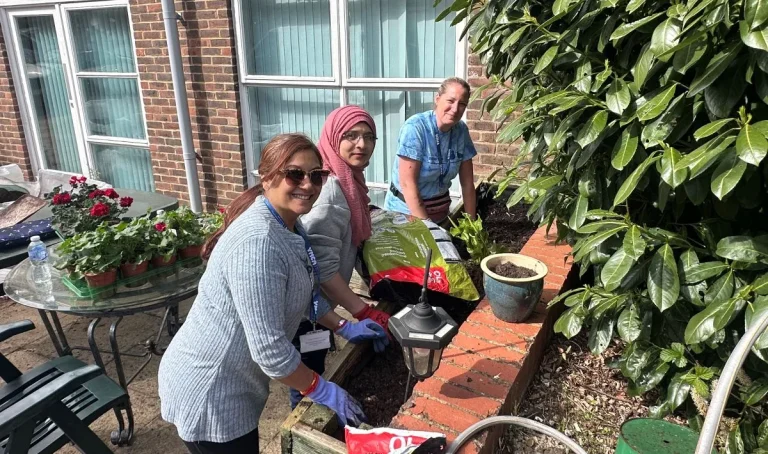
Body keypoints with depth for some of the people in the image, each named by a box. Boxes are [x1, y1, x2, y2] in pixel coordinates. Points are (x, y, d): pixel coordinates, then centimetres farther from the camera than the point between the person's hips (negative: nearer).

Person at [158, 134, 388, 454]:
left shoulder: (289, 226, 0)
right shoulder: (258, 241, -31)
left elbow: (304, 294, 14)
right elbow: (269, 349, -30)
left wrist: (344, 328, 7)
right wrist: (324, 392, -19)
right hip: (207, 393, -9)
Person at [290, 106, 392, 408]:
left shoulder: (349, 180, 3)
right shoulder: (329, 189, -27)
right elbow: (323, 268, -30)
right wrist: (364, 313, -27)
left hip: (318, 303, 9)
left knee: (315, 377, 27)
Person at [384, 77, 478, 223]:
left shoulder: (461, 130, -6)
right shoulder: (414, 128, -21)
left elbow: (467, 182, -1)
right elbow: (407, 183, -23)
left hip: (440, 210, 5)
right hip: (406, 209, -5)